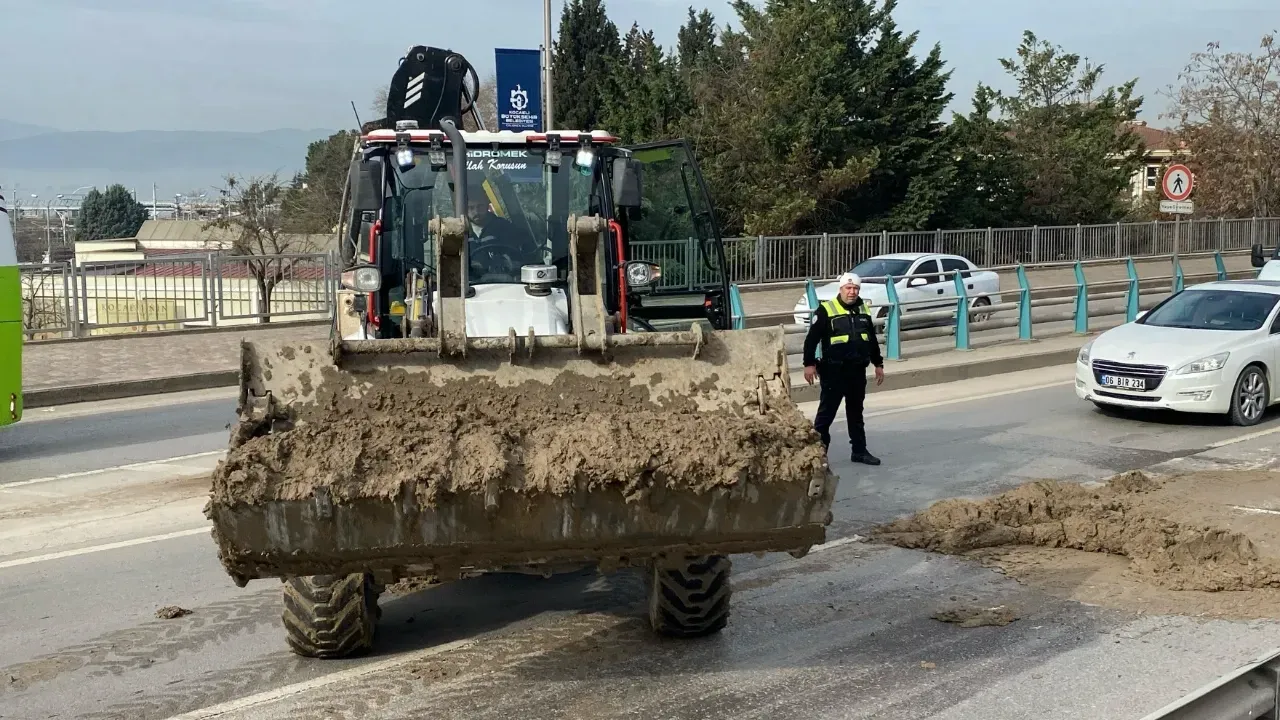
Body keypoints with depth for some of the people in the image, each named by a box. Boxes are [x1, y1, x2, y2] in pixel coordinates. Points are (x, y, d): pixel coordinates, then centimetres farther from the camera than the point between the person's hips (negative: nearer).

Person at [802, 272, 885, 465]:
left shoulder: (863, 311, 11)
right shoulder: (826, 310, -8)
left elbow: (872, 339, 20)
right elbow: (812, 338, -10)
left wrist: (878, 364, 20)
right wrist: (809, 364, -15)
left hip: (858, 371, 6)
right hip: (834, 371, -6)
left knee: (856, 412, 14)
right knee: (826, 412, -2)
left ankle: (860, 451, 22)